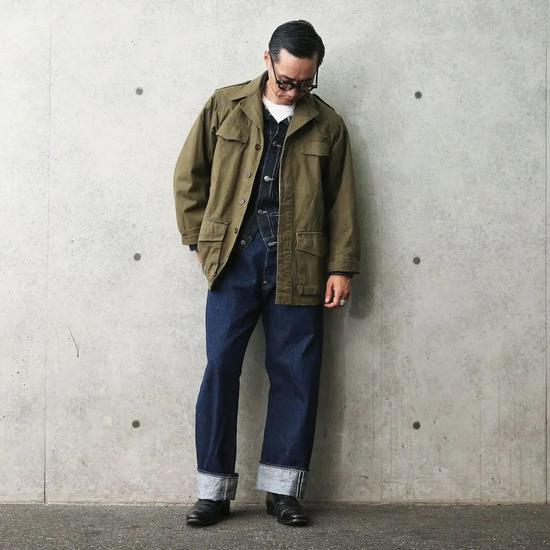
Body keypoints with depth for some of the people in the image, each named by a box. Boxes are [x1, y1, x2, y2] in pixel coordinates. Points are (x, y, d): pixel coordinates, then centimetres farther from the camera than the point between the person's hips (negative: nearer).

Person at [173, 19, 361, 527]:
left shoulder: (327, 124, 10)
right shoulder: (225, 106, 7)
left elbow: (342, 201, 8)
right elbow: (189, 176, 10)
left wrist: (342, 267, 1)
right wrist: (201, 239, 4)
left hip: (298, 264, 1)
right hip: (234, 257, -1)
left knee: (296, 374, 2)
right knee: (221, 367, -4)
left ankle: (283, 488, 14)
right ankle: (214, 490, 6)